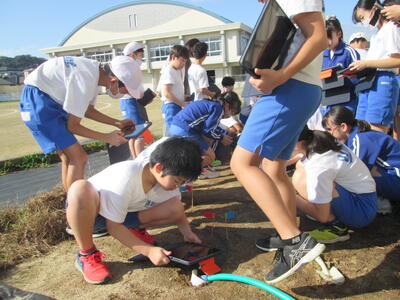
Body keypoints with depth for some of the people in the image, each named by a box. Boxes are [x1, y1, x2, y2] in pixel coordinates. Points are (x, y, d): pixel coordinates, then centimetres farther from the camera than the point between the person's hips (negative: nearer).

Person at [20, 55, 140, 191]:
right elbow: (72, 126, -17)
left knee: (68, 158, 11)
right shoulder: (86, 81, -27)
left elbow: (88, 110, 13)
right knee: (78, 157, -11)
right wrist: (108, 138, -12)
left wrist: (117, 123, 7)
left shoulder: (95, 69, 0)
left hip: (51, 100, 9)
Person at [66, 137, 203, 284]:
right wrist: (149, 251, -31)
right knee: (80, 188, -43)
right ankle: (86, 255, -21)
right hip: (86, 211, -5)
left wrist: (187, 232, -15)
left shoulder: (166, 177, -17)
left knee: (176, 207, -19)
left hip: (127, 212, 5)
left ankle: (136, 230, 7)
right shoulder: (126, 178, -36)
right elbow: (113, 227, -28)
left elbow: (176, 209, 1)